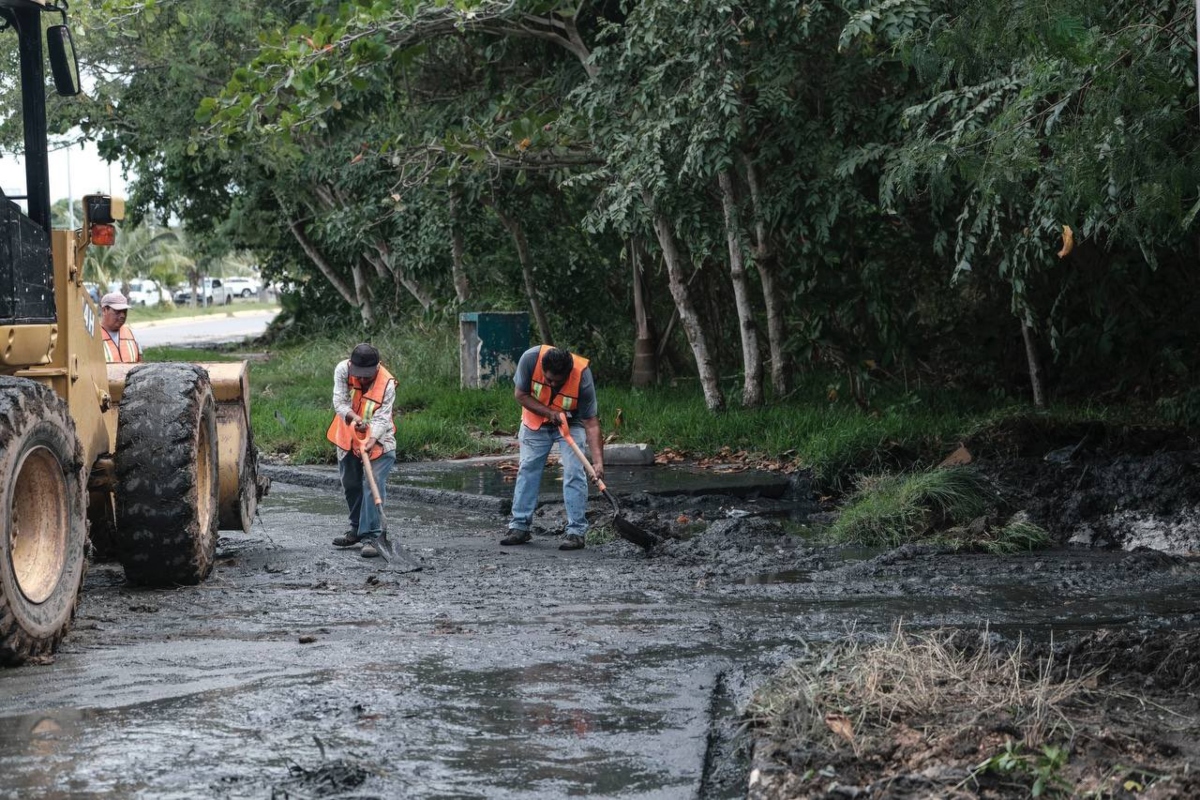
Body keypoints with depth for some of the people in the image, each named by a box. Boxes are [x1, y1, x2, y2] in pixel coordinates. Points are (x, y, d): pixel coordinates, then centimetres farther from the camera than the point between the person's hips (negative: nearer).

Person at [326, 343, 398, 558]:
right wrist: (353, 417, -40)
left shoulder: (387, 384, -24)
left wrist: (371, 440, -43)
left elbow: (381, 419, -26)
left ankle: (370, 537, -17)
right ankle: (357, 528, 35)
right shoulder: (342, 370, -17)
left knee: (373, 487, -16)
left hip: (377, 441, -4)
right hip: (348, 438, 4)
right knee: (351, 485, 16)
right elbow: (339, 401, -20)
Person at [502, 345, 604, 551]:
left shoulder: (582, 375, -34)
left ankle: (576, 532, -11)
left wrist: (598, 462, -38)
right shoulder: (530, 358, -32)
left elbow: (591, 423, -30)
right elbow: (520, 394, -15)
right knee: (527, 470, 2)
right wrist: (550, 413, -28)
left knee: (574, 472, -14)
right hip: (536, 420, 2)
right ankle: (519, 527, 10)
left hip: (570, 423, -2)